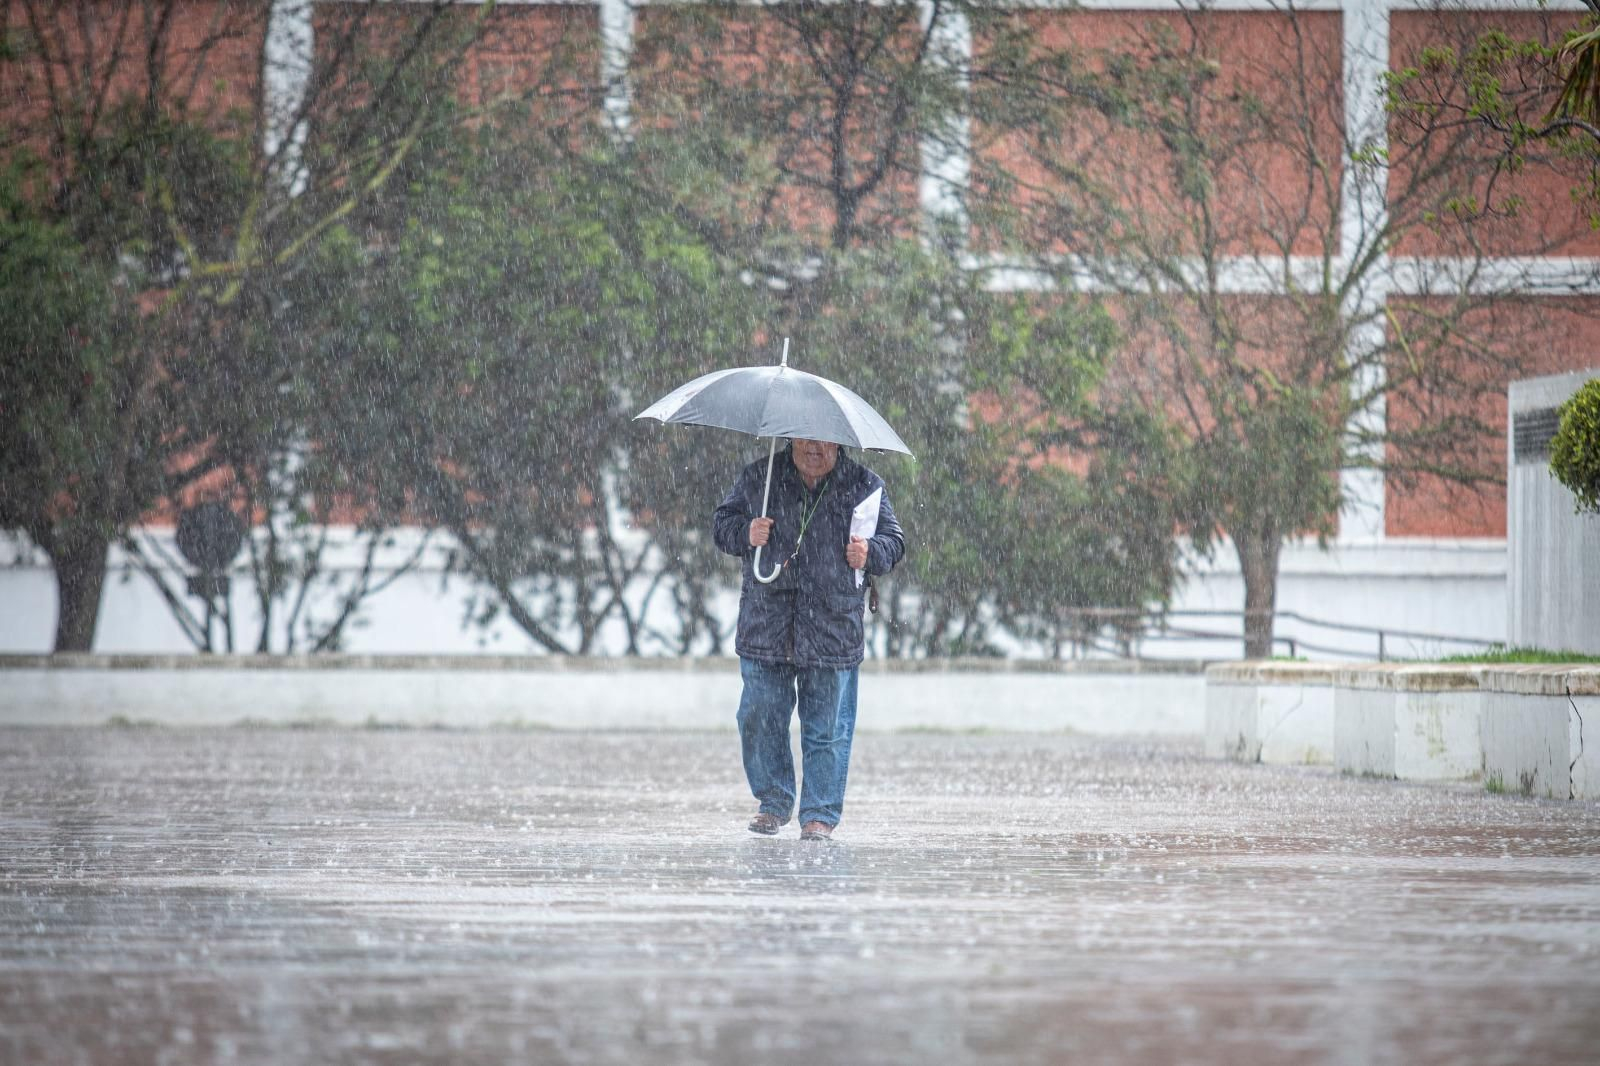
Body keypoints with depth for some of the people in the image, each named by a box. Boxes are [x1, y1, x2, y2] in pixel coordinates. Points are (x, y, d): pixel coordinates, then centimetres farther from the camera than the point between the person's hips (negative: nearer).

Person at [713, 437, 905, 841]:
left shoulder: (863, 485, 5)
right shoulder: (758, 478, 7)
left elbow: (893, 540, 9)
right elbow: (722, 524, 12)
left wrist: (871, 553, -13)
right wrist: (746, 534, -10)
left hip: (833, 630, -1)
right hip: (765, 626, 1)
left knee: (826, 729, 0)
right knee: (759, 719, 3)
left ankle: (820, 814, 8)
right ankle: (774, 802, 20)